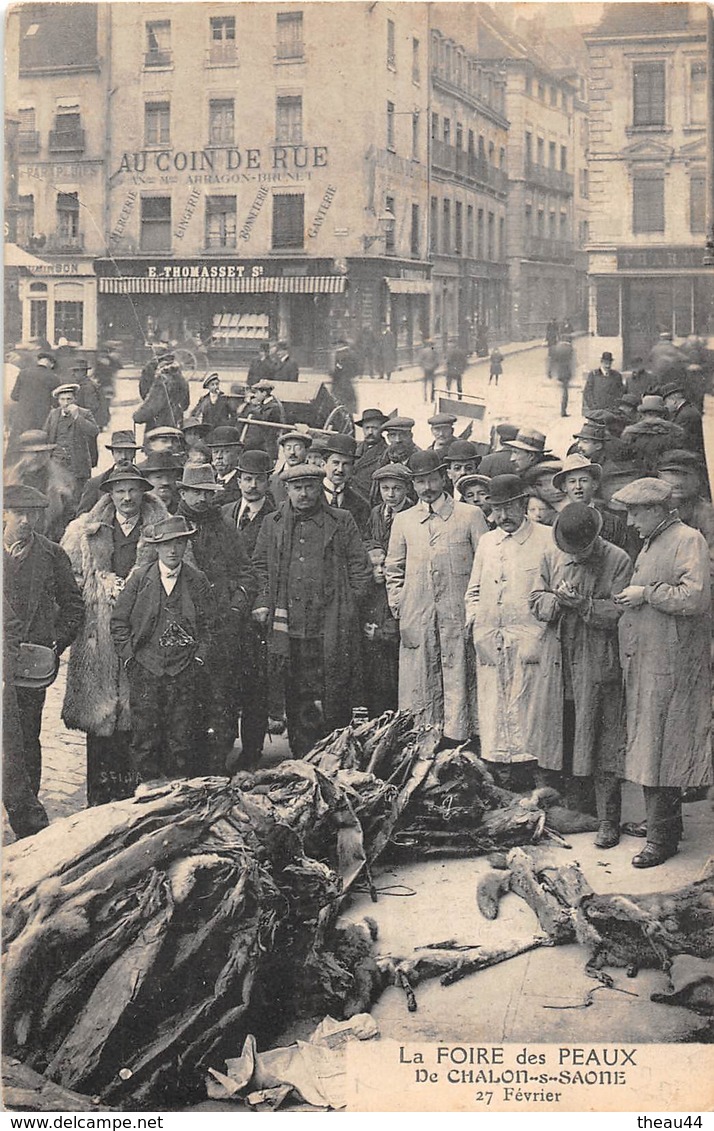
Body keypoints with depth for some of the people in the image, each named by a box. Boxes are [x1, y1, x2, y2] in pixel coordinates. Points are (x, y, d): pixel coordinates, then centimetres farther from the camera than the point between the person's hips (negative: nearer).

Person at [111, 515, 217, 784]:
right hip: (145, 669, -1)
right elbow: (119, 621, 5)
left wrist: (199, 657, 1)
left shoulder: (198, 580, 5)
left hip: (184, 671, 1)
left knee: (182, 740, 3)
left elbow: (210, 624, 10)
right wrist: (129, 656, -1)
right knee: (145, 739, 1)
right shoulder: (139, 578, 1)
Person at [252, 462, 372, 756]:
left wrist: (348, 605, 0)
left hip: (332, 625, -2)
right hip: (288, 624, 2)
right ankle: (303, 761, 8)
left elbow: (360, 568, 8)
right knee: (298, 696, 2)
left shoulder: (341, 522, 8)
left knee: (334, 695, -1)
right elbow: (260, 566, 18)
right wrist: (262, 602, 5)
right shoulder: (272, 524, 14)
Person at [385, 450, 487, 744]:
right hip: (416, 618, 2)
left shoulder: (470, 516, 6)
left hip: (458, 616, -2)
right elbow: (393, 570, 19)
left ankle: (455, 739, -1)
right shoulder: (402, 520, 14)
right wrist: (397, 607, 8)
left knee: (457, 681, -4)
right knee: (418, 684, 1)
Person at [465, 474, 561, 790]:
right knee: (493, 722, 4)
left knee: (529, 722, -6)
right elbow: (474, 590, 24)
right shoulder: (486, 542, 17)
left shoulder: (547, 540, 1)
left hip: (532, 643, -5)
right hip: (490, 643, 5)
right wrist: (475, 623, 9)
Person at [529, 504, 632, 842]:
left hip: (601, 665, -4)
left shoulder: (618, 560, -5)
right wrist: (556, 601, -12)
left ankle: (608, 821, 7)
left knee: (603, 745, -1)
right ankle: (574, 807, 23)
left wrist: (585, 605, -21)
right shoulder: (553, 558, 8)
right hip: (561, 662, 4)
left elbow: (621, 611, -9)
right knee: (562, 737, 9)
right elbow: (535, 599, 9)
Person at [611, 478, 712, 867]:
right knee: (648, 745, 12)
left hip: (671, 664, -9)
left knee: (661, 749, -6)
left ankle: (662, 837, 1)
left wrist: (646, 594, -14)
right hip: (644, 661, 9)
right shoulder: (650, 545, 19)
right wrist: (630, 598, 10)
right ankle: (663, 823, 23)